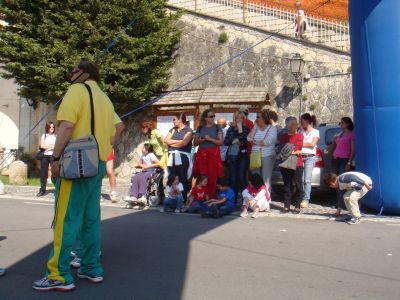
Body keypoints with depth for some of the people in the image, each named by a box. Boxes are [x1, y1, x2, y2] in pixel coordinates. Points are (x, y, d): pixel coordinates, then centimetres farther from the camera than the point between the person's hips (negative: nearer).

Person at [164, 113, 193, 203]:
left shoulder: (188, 130, 1)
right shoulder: (172, 130, 19)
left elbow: (184, 143, -13)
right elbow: (166, 140, 7)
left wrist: (171, 143, 0)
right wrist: (178, 141, -4)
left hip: (183, 157, -6)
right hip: (172, 157, 6)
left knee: (182, 180, -5)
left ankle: (183, 201, 0)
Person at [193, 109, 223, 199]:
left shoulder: (217, 127, 5)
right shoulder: (200, 128, 11)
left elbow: (221, 142, -2)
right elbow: (195, 143, 14)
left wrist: (210, 139, -13)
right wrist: (200, 140, -7)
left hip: (213, 154, -2)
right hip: (201, 154, 2)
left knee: (212, 177, -7)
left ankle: (212, 198, -1)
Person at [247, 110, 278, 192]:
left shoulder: (272, 128, -1)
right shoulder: (256, 128, 14)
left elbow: (268, 141, -15)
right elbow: (249, 138, 0)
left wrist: (255, 141, -3)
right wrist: (255, 126, -1)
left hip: (267, 156, -5)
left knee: (266, 179, -3)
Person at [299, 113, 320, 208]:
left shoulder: (315, 132, 7)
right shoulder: (301, 131, 19)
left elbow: (312, 144, -5)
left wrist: (301, 144, -2)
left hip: (310, 157, -3)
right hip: (300, 156, 3)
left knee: (307, 179, -7)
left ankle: (306, 200, -4)